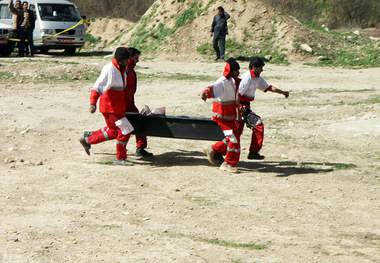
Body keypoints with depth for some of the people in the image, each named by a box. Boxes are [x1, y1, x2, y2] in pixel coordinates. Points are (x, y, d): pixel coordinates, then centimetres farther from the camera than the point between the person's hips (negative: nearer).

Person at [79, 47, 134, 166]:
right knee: (124, 131, -9)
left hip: (118, 107, 10)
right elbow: (98, 87, -24)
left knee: (114, 132, 17)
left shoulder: (123, 69, 10)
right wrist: (93, 103, -33)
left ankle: (88, 139, 30)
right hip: (110, 107, -10)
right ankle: (120, 158, 2)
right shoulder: (109, 70, -18)